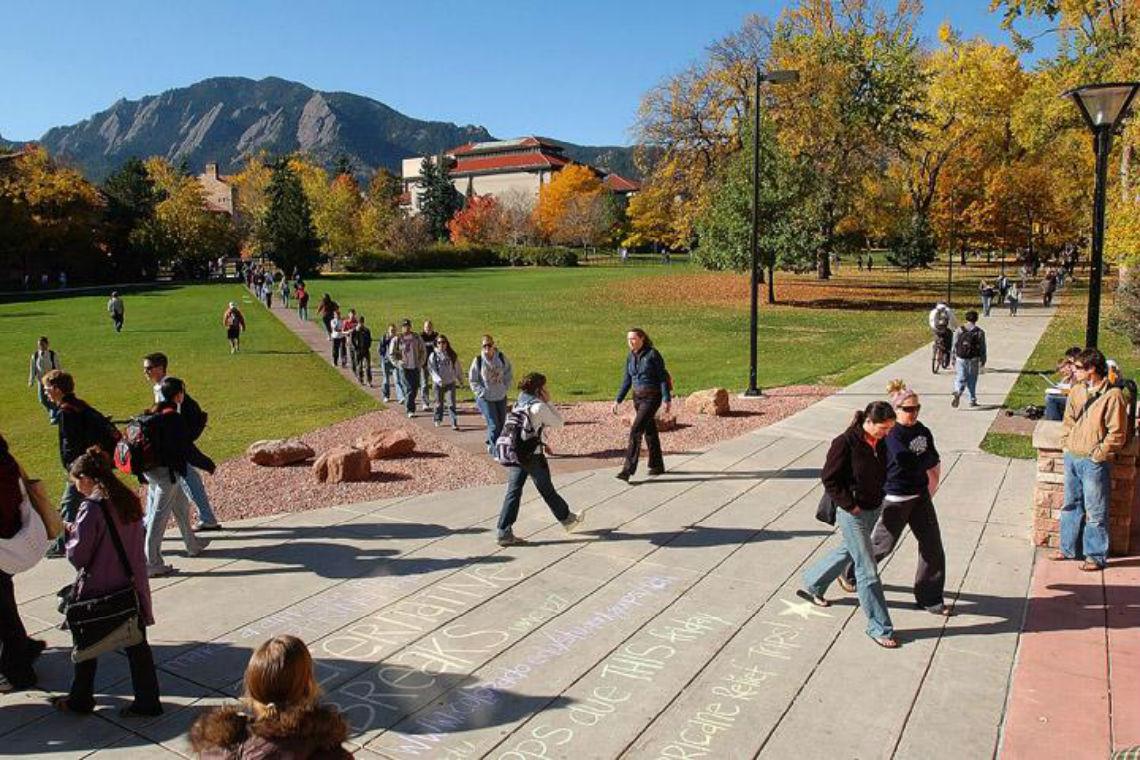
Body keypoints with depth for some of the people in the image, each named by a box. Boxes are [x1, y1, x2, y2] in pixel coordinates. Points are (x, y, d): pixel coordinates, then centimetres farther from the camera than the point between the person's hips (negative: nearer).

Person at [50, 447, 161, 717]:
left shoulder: (91, 508, -19)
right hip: (132, 586, 6)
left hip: (97, 592, -6)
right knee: (136, 643, 11)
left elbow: (77, 556, -16)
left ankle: (80, 700, 33)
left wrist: (70, 533, 2)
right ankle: (147, 702, 16)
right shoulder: (129, 501, 2)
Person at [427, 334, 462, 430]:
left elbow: (457, 368, 12)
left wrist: (460, 378, 20)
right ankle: (438, 420, 32)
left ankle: (454, 423, -8)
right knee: (439, 403, 13)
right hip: (438, 383, 0)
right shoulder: (433, 355, -4)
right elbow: (431, 369, -10)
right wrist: (438, 379, -21)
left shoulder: (452, 355, 2)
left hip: (450, 383, 0)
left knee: (451, 403, -7)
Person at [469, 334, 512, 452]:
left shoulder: (502, 358, -3)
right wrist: (482, 392, -10)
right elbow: (472, 380, -2)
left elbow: (509, 374, 11)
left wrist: (505, 387, 1)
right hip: (485, 398, -4)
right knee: (494, 424, -11)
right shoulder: (478, 360, -11)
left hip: (501, 397, 4)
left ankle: (491, 444, 32)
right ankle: (494, 449, 2)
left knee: (501, 423, 12)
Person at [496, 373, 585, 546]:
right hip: (532, 456, -6)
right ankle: (568, 519, 31)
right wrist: (548, 402, -2)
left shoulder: (519, 404, 11)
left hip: (514, 454, 7)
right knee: (547, 490, 10)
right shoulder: (539, 406, -14)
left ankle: (504, 533, 1)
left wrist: (542, 443, 16)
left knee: (513, 492, 4)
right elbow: (558, 423, -6)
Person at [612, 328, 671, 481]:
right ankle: (657, 466, 28)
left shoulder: (653, 354, -11)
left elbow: (662, 377, -11)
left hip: (652, 397, -7)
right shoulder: (630, 357, 8)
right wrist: (618, 400, 9)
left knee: (636, 430, -16)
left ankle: (628, 468, -16)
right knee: (649, 431, 15)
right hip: (638, 397, 7)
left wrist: (666, 399, -15)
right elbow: (627, 381, 13)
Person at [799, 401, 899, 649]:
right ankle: (879, 628, 8)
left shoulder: (880, 443, -1)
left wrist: (878, 498, 7)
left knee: (848, 551, 25)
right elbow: (829, 479, -18)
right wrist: (850, 505, -17)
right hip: (852, 513, -8)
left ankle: (812, 585, 46)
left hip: (873, 509, 8)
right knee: (867, 570, -2)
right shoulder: (845, 443, -22)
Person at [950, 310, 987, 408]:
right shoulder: (980, 332, -4)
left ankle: (957, 392, -25)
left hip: (960, 359, 0)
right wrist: (983, 361, 9)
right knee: (972, 380, 11)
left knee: (960, 378, 3)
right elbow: (982, 348, -1)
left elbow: (955, 346, 2)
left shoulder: (959, 330, -1)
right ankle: (972, 400, 19)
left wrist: (954, 360, 10)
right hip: (973, 360, 0)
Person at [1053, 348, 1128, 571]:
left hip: (1094, 462, -7)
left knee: (1095, 511, 3)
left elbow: (1117, 435, -15)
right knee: (1071, 506, 17)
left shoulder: (1113, 395, -15)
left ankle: (1096, 556, 15)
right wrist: (1067, 442, 7)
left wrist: (1097, 454, -13)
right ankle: (1069, 548, 29)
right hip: (1072, 458, 7)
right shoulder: (1077, 391, 5)